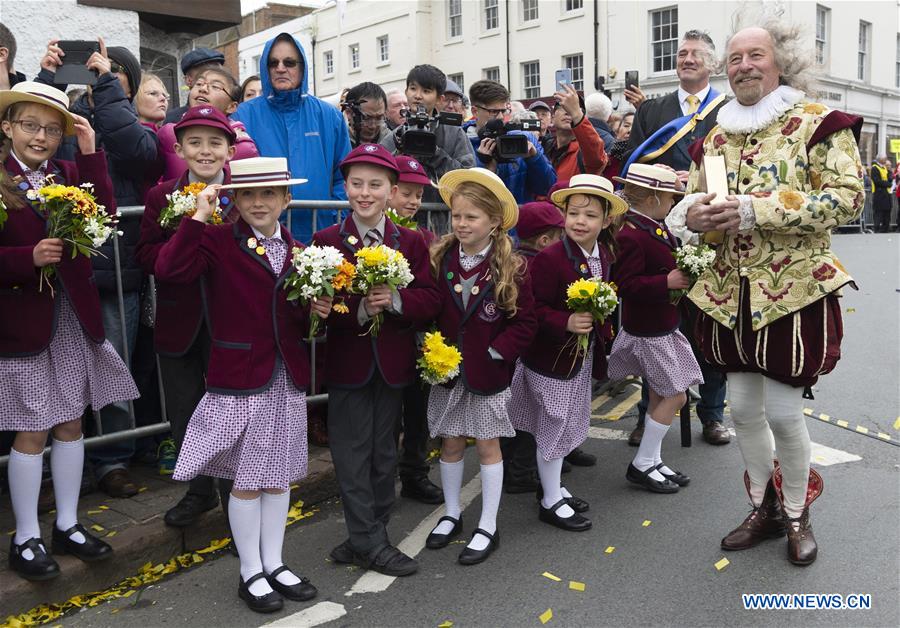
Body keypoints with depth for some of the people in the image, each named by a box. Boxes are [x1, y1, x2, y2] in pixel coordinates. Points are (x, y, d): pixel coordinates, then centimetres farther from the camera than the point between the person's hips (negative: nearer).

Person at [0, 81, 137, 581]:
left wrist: (90, 154, -14)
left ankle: (67, 524, 27)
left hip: (73, 315, 4)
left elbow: (103, 217, -11)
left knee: (71, 424, 12)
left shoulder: (70, 172, 6)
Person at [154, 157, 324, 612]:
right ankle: (251, 573, 23)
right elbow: (169, 269, -23)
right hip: (240, 378, -5)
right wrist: (199, 216, -20)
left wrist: (314, 313, -4)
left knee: (279, 476, 14)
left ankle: (274, 564, 30)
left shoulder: (297, 252, 9)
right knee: (247, 480, 6)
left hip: (288, 378, 5)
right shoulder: (217, 241, -6)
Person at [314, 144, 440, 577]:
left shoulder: (411, 242, 3)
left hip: (393, 363, 3)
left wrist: (395, 300, -21)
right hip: (348, 361, -2)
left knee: (383, 451, 13)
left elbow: (429, 299, -3)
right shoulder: (326, 241, -4)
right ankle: (370, 543, 15)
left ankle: (368, 535, 29)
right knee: (353, 453, 3)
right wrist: (358, 311, -25)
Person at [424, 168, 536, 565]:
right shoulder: (439, 259, -3)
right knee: (451, 442, 12)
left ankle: (488, 527, 20)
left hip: (488, 371, -2)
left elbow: (525, 321, -7)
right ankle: (451, 514, 32)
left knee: (487, 445, 7)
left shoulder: (511, 268, -10)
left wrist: (496, 352, -13)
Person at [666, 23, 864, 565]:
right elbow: (692, 200, 19)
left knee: (783, 412, -1)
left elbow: (848, 196, -13)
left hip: (794, 293, -5)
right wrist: (694, 215, -8)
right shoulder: (716, 138, 12)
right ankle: (765, 508, 31)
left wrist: (756, 210, -23)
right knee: (743, 408, 10)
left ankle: (797, 515, 24)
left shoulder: (818, 124, -4)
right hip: (730, 294, 5)